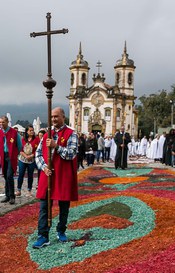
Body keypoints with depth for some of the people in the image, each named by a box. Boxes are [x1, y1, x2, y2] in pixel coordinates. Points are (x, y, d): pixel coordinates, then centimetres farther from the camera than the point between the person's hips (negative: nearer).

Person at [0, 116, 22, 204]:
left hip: (11, 157, -5)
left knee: (9, 176, -13)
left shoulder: (14, 132, -6)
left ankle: (12, 196, -3)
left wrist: (15, 154, 6)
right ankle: (7, 196, 19)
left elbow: (19, 145, 2)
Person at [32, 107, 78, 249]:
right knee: (44, 206, 1)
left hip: (64, 176, -3)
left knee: (64, 206, 10)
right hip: (47, 175, 3)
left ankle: (61, 231, 29)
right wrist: (44, 167, -7)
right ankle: (43, 237, 6)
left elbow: (72, 153, -14)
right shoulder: (47, 134, 10)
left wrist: (56, 146, -22)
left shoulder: (71, 134, -4)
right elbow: (38, 153, 10)